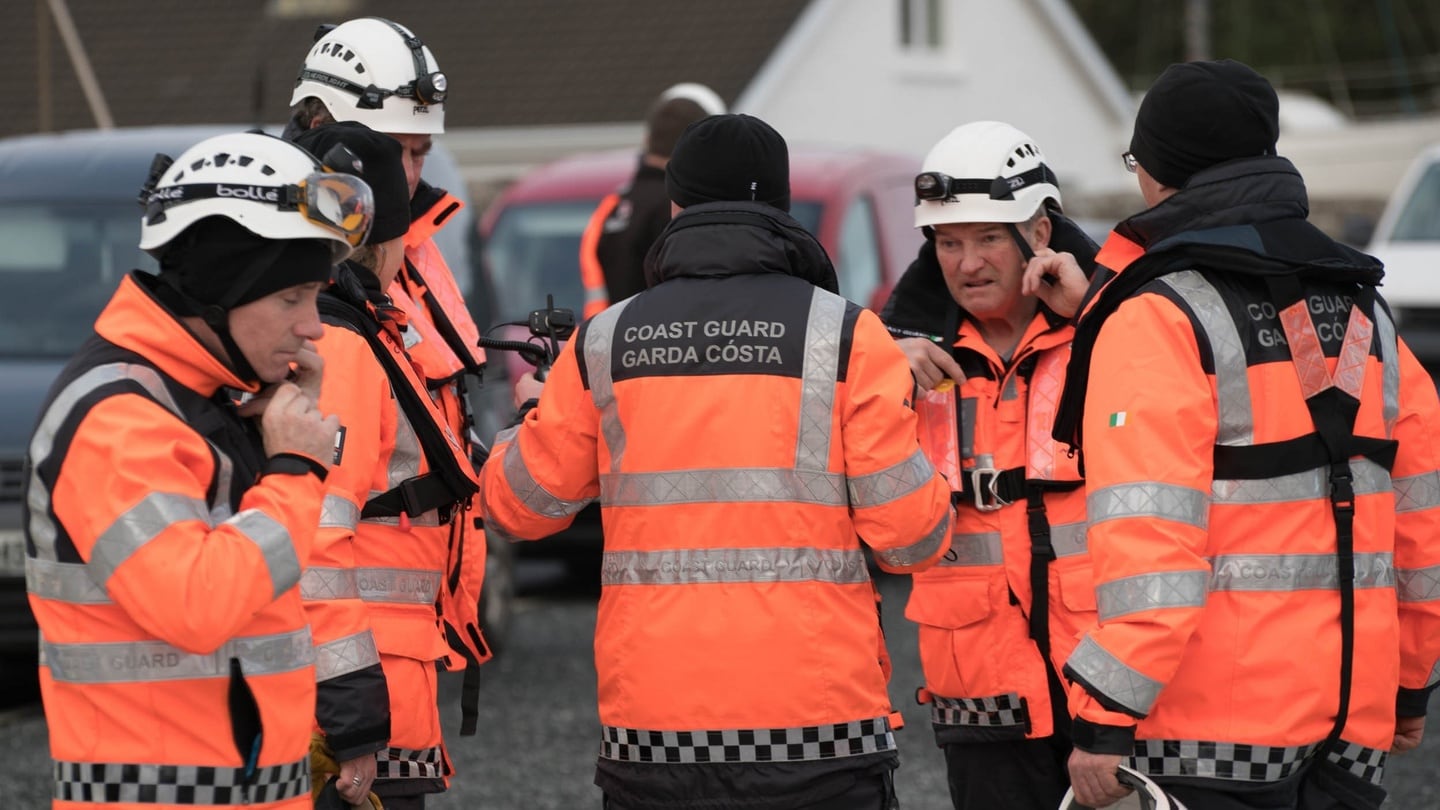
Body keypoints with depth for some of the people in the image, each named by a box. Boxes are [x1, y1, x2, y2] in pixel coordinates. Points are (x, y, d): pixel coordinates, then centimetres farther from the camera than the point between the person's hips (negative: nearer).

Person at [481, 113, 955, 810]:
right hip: (814, 726, -2)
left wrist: (525, 419, 35)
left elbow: (518, 507, 14)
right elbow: (913, 535, -5)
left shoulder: (604, 343, 4)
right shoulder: (845, 335, -3)